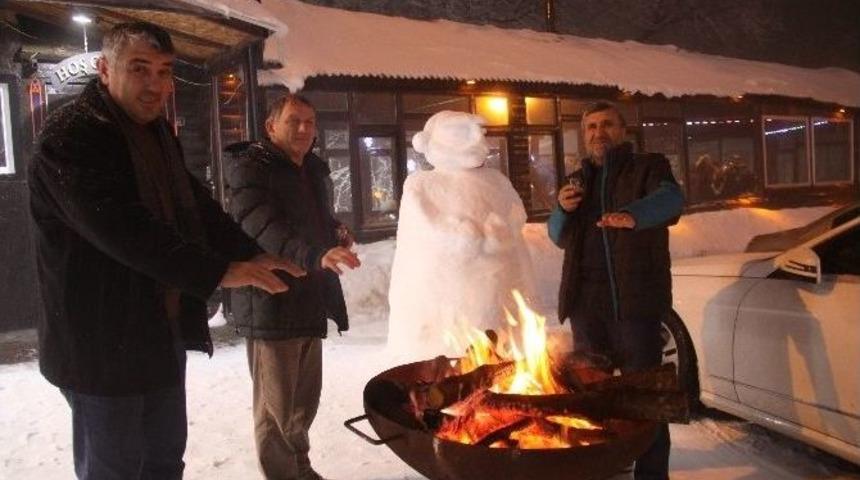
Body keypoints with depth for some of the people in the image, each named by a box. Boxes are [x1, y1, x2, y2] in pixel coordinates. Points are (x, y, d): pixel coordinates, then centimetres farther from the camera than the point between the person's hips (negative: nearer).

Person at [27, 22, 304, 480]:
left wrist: (251, 256, -5)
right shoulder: (69, 136, -17)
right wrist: (218, 272, -30)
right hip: (104, 341, -8)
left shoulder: (158, 133, 11)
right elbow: (120, 227, -29)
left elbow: (197, 208, 11)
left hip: (164, 331, 8)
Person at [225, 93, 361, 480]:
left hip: (310, 302, 8)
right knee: (276, 408, 2)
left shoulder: (315, 171, 14)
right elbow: (263, 228, -31)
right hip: (271, 305, -8)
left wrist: (335, 232, 9)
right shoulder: (250, 168, -12)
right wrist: (315, 255, -46)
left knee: (305, 399, 21)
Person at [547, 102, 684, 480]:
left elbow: (670, 198, -20)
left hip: (636, 298, -5)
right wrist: (563, 210, -2)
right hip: (587, 300, 5)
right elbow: (561, 238, 20)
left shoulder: (648, 167, 3)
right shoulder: (578, 181, 18)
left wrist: (632, 215, -42)